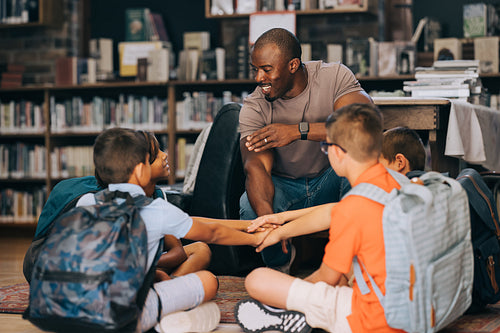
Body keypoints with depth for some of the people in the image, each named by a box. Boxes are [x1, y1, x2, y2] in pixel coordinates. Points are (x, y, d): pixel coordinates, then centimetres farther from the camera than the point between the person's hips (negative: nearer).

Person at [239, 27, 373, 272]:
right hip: (284, 186, 1)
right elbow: (256, 166, -28)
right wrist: (267, 218, -48)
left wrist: (298, 131, -35)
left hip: (332, 179, 0)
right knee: (250, 208, -31)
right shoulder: (253, 108, -13)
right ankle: (280, 267, 1)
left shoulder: (334, 76, -13)